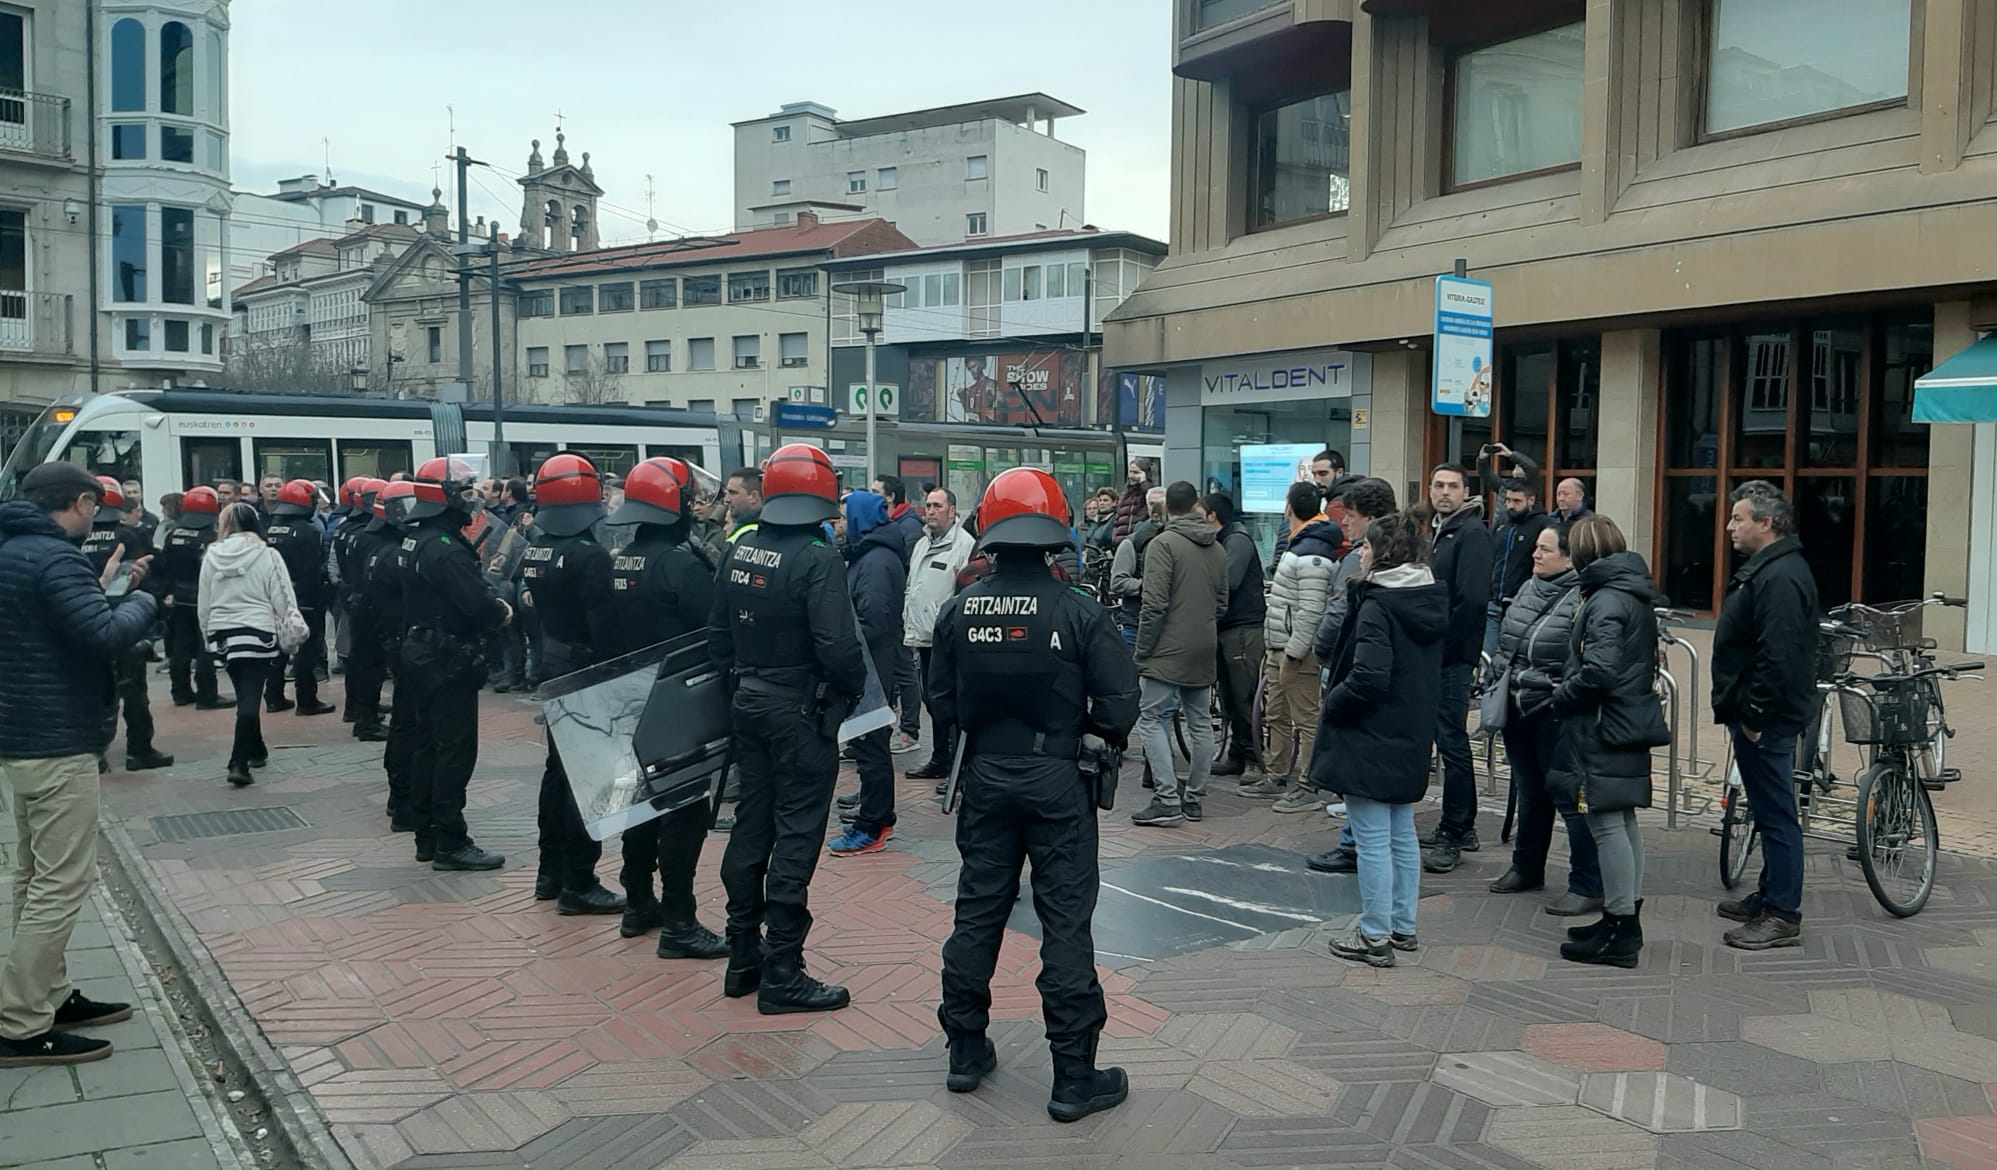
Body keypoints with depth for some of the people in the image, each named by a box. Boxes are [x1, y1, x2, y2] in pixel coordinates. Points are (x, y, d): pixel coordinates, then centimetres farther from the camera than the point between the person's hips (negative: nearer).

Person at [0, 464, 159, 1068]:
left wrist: (104, 587, 13)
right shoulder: (54, 557, -19)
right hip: (58, 743, -11)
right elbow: (108, 637, -27)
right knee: (63, 881, -6)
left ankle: (50, 995, 28)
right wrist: (143, 598, -10)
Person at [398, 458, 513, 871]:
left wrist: (490, 601, -1)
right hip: (449, 662, -10)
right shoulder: (445, 548, -21)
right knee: (455, 750, -5)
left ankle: (427, 836, 22)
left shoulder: (416, 540, 11)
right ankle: (450, 843, -1)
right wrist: (503, 611, -9)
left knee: (426, 744, 14)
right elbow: (476, 602, -28)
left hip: (421, 654, 10)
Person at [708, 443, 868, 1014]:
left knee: (751, 827, 16)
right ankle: (781, 975, 5)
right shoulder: (817, 558, -19)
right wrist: (852, 690, -7)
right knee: (795, 838, 0)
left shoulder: (739, 550, 3)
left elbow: (718, 631, 10)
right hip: (801, 710, -7)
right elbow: (838, 646, -24)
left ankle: (743, 960, 26)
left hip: (749, 705, 7)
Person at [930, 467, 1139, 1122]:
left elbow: (943, 702, 1)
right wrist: (1092, 729, 7)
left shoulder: (960, 611, -5)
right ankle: (1074, 1077, 10)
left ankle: (966, 1051, 27)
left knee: (978, 909, 16)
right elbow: (1119, 707, -14)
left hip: (986, 775, 3)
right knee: (1066, 922, 4)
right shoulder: (1079, 612, -15)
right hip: (1056, 779, -3)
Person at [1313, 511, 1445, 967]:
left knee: (1373, 840, -1)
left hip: (1369, 740, -9)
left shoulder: (1377, 606, -21)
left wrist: (1332, 705, -12)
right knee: (1402, 834, 18)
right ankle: (1402, 927, 27)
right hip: (1411, 740, 9)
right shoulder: (1431, 600, 6)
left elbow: (1368, 678, -27)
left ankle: (1375, 937, 7)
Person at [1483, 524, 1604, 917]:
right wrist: (1494, 687, 20)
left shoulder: (1581, 600, -16)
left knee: (1570, 796, -2)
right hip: (1517, 709, 8)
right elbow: (1504, 645, 21)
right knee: (1530, 792, 20)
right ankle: (1527, 868, 34)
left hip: (1555, 715, -8)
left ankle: (1588, 885, 6)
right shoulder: (1527, 590, 11)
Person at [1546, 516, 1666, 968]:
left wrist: (1560, 696, -10)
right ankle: (1626, 922, 26)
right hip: (1631, 722, 10)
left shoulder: (1606, 601, -17)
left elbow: (1599, 671, -26)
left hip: (1604, 727, -10)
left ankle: (1619, 933, -1)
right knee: (1623, 821, 16)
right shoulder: (1636, 595, 13)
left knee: (1607, 824, -6)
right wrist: (1568, 689, 16)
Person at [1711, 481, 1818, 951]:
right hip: (1754, 713, 11)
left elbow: (1779, 656, -26)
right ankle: (1770, 895, 29)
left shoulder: (1781, 577, -20)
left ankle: (1783, 916, 0)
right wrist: (1737, 706, 22)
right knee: (1768, 810, 18)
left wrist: (1756, 714, -22)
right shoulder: (1763, 568, 15)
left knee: (1775, 812, -5)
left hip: (1766, 718, -11)